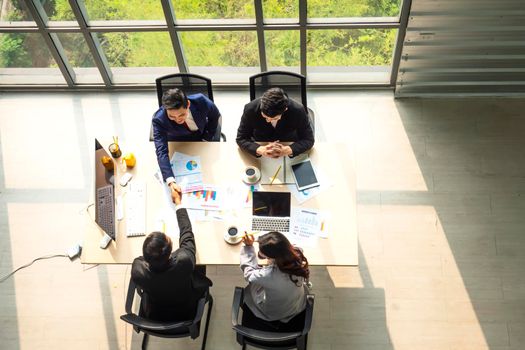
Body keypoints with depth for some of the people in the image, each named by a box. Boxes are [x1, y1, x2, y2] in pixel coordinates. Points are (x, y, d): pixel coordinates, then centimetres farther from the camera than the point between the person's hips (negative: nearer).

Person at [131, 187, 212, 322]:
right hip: (185, 315, -1)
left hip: (154, 316, 1)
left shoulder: (138, 270, -36)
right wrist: (178, 201, -7)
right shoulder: (184, 261, -41)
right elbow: (186, 233, -20)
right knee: (201, 272, 20)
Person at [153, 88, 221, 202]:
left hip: (203, 133, 2)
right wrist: (170, 182, -56)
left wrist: (207, 139, -10)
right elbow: (161, 151, -44)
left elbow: (215, 115, -12)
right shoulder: (159, 120, -39)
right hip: (179, 141, -2)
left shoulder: (200, 101, -36)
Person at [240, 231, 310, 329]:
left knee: (248, 291, 25)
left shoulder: (268, 275, -46)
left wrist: (248, 247, -17)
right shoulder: (297, 254, -34)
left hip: (272, 315, -4)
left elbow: (249, 274, -20)